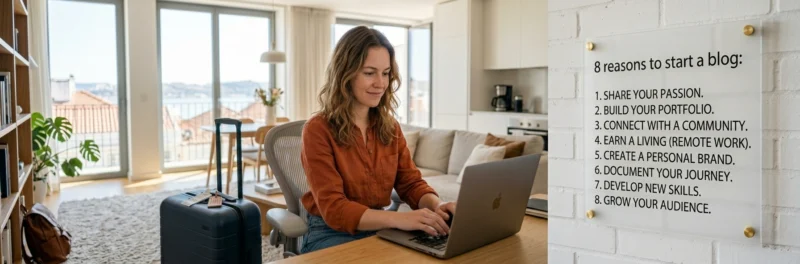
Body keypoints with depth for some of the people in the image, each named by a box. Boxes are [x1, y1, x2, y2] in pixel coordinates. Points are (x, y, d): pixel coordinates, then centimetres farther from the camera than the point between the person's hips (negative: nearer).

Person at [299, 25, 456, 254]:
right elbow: (333, 209, -21)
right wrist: (399, 219, -35)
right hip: (331, 234, -5)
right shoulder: (318, 130, -14)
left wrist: (437, 205, -21)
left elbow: (411, 183, 3)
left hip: (379, 230, 6)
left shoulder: (390, 126, 5)